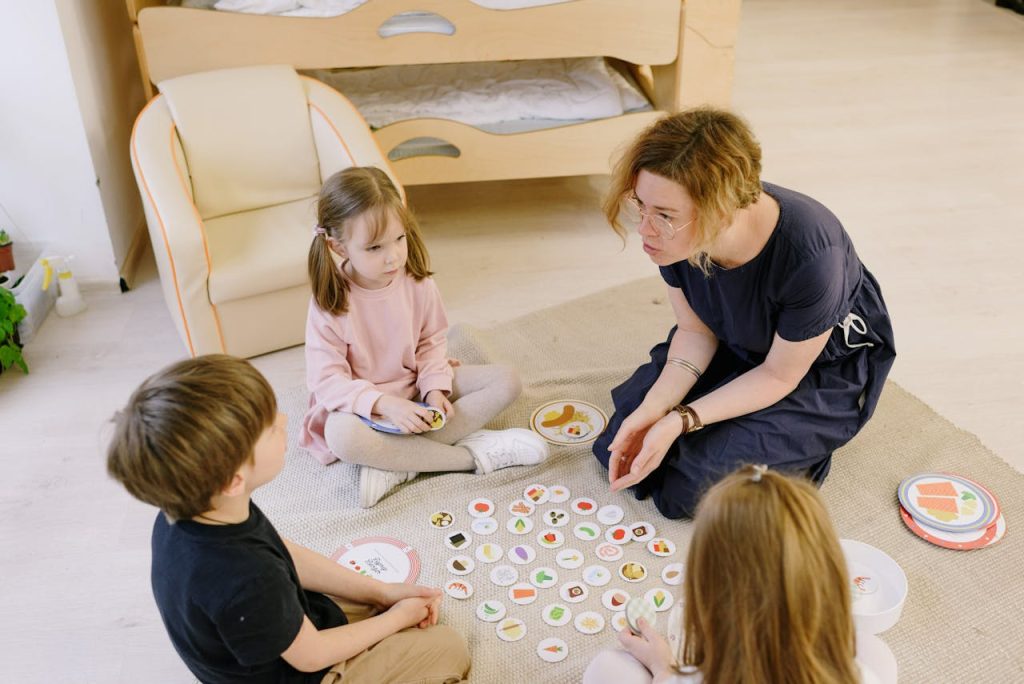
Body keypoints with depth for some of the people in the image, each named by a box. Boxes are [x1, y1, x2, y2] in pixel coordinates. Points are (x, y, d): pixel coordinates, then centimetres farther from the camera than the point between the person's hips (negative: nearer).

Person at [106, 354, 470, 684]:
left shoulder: (190, 510, -18)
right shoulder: (245, 580, -43)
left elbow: (288, 555, -3)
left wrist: (382, 592, -4)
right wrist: (396, 618, -8)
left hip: (285, 618, 7)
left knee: (415, 602, 18)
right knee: (450, 648, 1)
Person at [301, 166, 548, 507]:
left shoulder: (417, 283, -9)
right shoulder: (329, 303, -20)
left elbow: (433, 341, 2)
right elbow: (328, 380, -20)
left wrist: (435, 389, -16)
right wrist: (386, 404, -33)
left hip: (418, 388, 5)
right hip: (365, 405, -4)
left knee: (506, 381, -12)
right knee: (341, 435, -38)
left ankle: (399, 465, -25)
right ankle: (474, 454, -29)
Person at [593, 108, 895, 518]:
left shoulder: (809, 256, -39)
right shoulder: (674, 235, -24)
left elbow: (779, 375, -23)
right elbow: (696, 331, -8)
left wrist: (679, 421, -31)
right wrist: (654, 408, -24)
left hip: (823, 367, -5)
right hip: (735, 345, 5)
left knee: (686, 491, -15)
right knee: (619, 448, -2)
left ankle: (796, 450, 10)